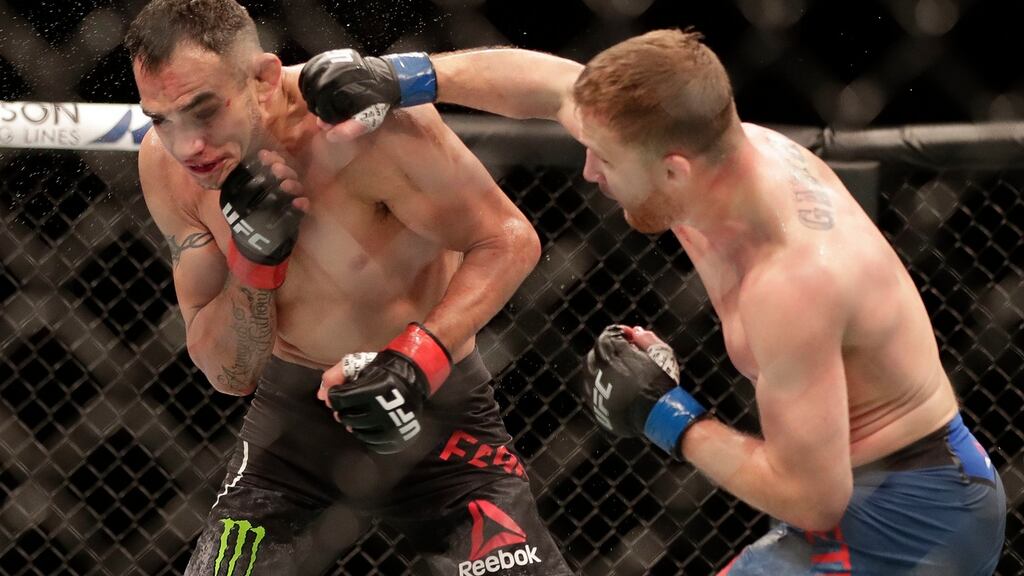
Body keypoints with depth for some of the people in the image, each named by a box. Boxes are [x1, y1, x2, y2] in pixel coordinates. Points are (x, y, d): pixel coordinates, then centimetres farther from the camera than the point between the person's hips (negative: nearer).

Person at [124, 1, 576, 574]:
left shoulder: (370, 115, -26)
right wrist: (253, 261, -26)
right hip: (294, 413, 3)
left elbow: (509, 241, -16)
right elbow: (228, 375, -7)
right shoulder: (167, 167, -12)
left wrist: (419, 358, -32)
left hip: (433, 407, -3)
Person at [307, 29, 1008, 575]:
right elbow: (549, 84, 9)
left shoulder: (792, 279, -34)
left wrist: (667, 417, -19)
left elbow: (810, 497, -29)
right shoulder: (708, 142, -9)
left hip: (906, 515, -10)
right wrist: (404, 78, 8)